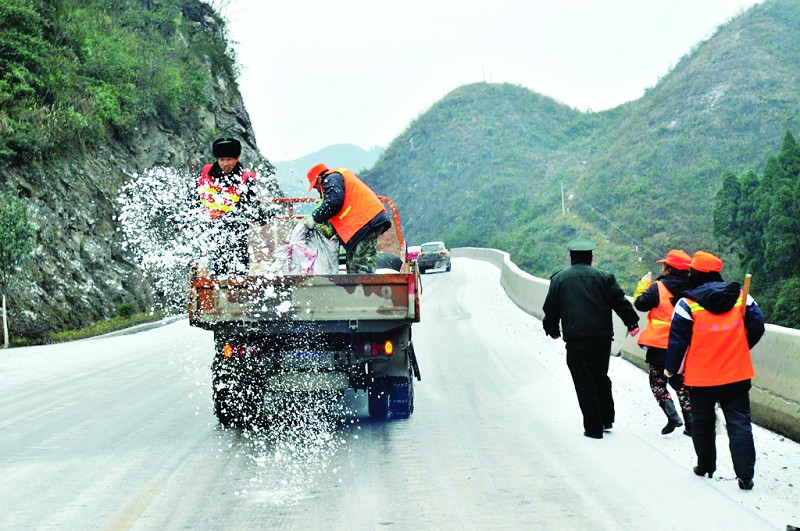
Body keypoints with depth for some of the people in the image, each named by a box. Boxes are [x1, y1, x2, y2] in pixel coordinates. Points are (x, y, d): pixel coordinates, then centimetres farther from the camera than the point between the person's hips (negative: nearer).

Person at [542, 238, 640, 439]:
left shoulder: (559, 279, 7)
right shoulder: (604, 277, 7)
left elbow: (550, 309, 11)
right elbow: (620, 302, 2)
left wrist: (552, 330, 26)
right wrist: (632, 323, 12)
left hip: (576, 339, -2)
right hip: (603, 337, 2)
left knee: (584, 383, 2)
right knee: (601, 377, 20)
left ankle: (594, 427, 1)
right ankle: (607, 419, 23)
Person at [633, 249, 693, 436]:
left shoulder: (658, 288, -13)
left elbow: (640, 303, -7)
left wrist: (643, 284, 6)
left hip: (660, 345, -4)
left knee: (657, 381, 9)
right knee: (680, 381, 15)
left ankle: (672, 415, -7)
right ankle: (690, 422, 9)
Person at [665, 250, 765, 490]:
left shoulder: (687, 304, -11)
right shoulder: (740, 297, -2)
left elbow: (678, 340, -8)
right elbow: (756, 328, 3)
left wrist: (671, 368, 6)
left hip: (700, 378, -2)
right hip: (737, 375, 2)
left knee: (702, 423, 16)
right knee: (739, 423, 4)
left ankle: (705, 466, 26)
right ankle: (745, 475, -2)